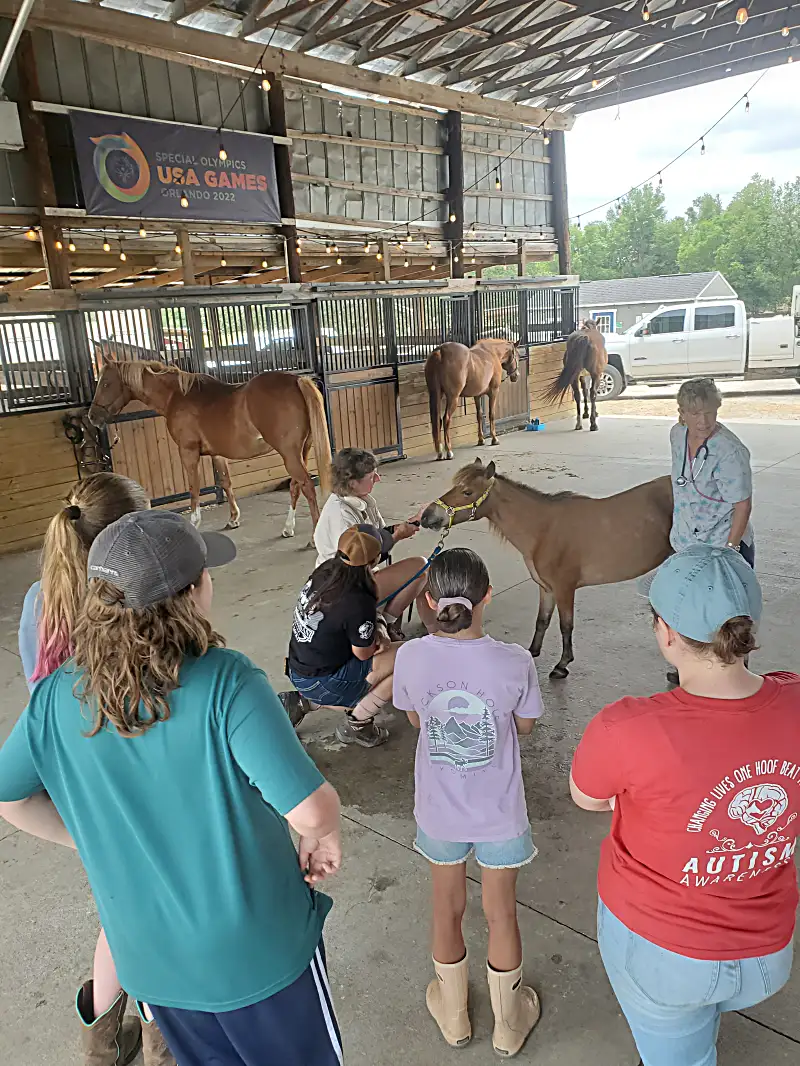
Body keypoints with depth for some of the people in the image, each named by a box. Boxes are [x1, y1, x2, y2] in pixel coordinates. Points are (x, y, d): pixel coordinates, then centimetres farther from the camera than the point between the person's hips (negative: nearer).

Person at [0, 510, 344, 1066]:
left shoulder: (58, 695, -13)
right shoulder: (226, 681, -30)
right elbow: (311, 810, -32)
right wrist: (326, 835, -10)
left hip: (150, 958, 4)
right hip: (257, 952, -4)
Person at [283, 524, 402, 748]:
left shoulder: (325, 571, -6)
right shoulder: (359, 603, -28)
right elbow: (363, 653, -14)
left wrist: (376, 631, 0)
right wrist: (379, 634, 5)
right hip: (320, 683, -8)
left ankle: (302, 702, 17)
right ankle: (356, 725, 1)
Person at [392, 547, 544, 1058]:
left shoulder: (411, 658, -21)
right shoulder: (514, 662, -25)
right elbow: (525, 726, -6)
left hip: (439, 812, 1)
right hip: (500, 815, -1)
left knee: (448, 910, 24)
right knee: (502, 914, 22)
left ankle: (453, 1015, 49)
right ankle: (508, 1024, 46)